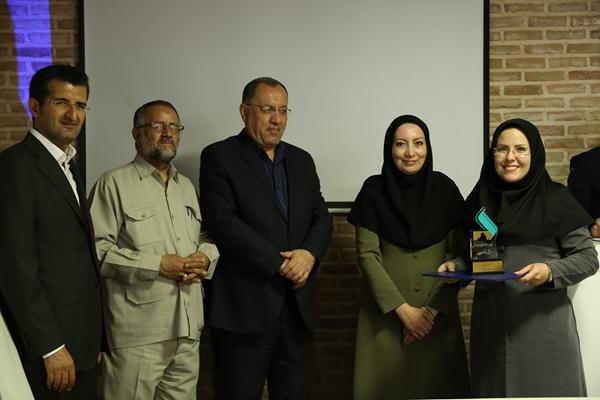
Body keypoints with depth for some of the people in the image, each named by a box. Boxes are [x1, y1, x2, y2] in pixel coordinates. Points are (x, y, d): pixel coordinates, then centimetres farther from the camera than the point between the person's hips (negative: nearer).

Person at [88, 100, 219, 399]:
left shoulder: (186, 186, 19)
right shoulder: (114, 184, -3)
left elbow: (208, 237, 22)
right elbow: (97, 250, -11)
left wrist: (205, 257, -1)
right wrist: (158, 265, -16)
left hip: (188, 329, 6)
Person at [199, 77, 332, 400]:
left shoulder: (302, 160, 16)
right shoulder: (219, 157, -2)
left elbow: (321, 217, 13)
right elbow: (223, 222, -13)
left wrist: (310, 254, -9)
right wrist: (280, 263, -14)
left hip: (298, 307, 5)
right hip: (245, 308, -5)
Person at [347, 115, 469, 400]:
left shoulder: (444, 188, 0)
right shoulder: (374, 190, -3)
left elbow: (457, 253, 0)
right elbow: (367, 255, -5)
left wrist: (433, 308, -9)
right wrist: (402, 308, -11)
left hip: (437, 310, 1)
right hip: (386, 309, -1)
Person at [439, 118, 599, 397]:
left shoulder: (556, 199, -4)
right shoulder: (480, 199, 8)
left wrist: (550, 271, -20)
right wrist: (457, 266, -1)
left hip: (542, 322, -3)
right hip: (490, 322, 4)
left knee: (542, 388, 5)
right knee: (492, 388, 12)